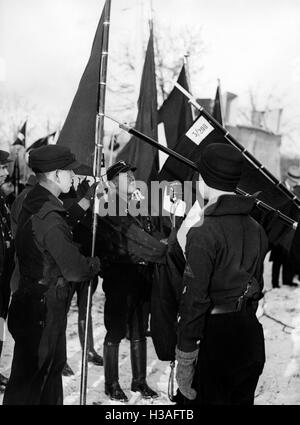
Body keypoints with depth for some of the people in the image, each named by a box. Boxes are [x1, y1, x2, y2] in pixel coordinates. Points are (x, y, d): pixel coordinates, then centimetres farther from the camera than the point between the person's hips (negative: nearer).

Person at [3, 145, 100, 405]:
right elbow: (74, 270, -22)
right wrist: (97, 263, -3)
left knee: (52, 366, 24)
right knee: (30, 378, 4)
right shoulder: (49, 219, -26)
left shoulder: (33, 203, 5)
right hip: (43, 312, -10)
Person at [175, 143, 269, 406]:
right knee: (242, 399, 19)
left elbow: (194, 298, -18)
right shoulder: (257, 229, 4)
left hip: (213, 334, -7)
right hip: (250, 332, 7)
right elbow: (258, 284, 11)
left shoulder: (203, 232, -16)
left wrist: (185, 358, -15)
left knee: (200, 399, 5)